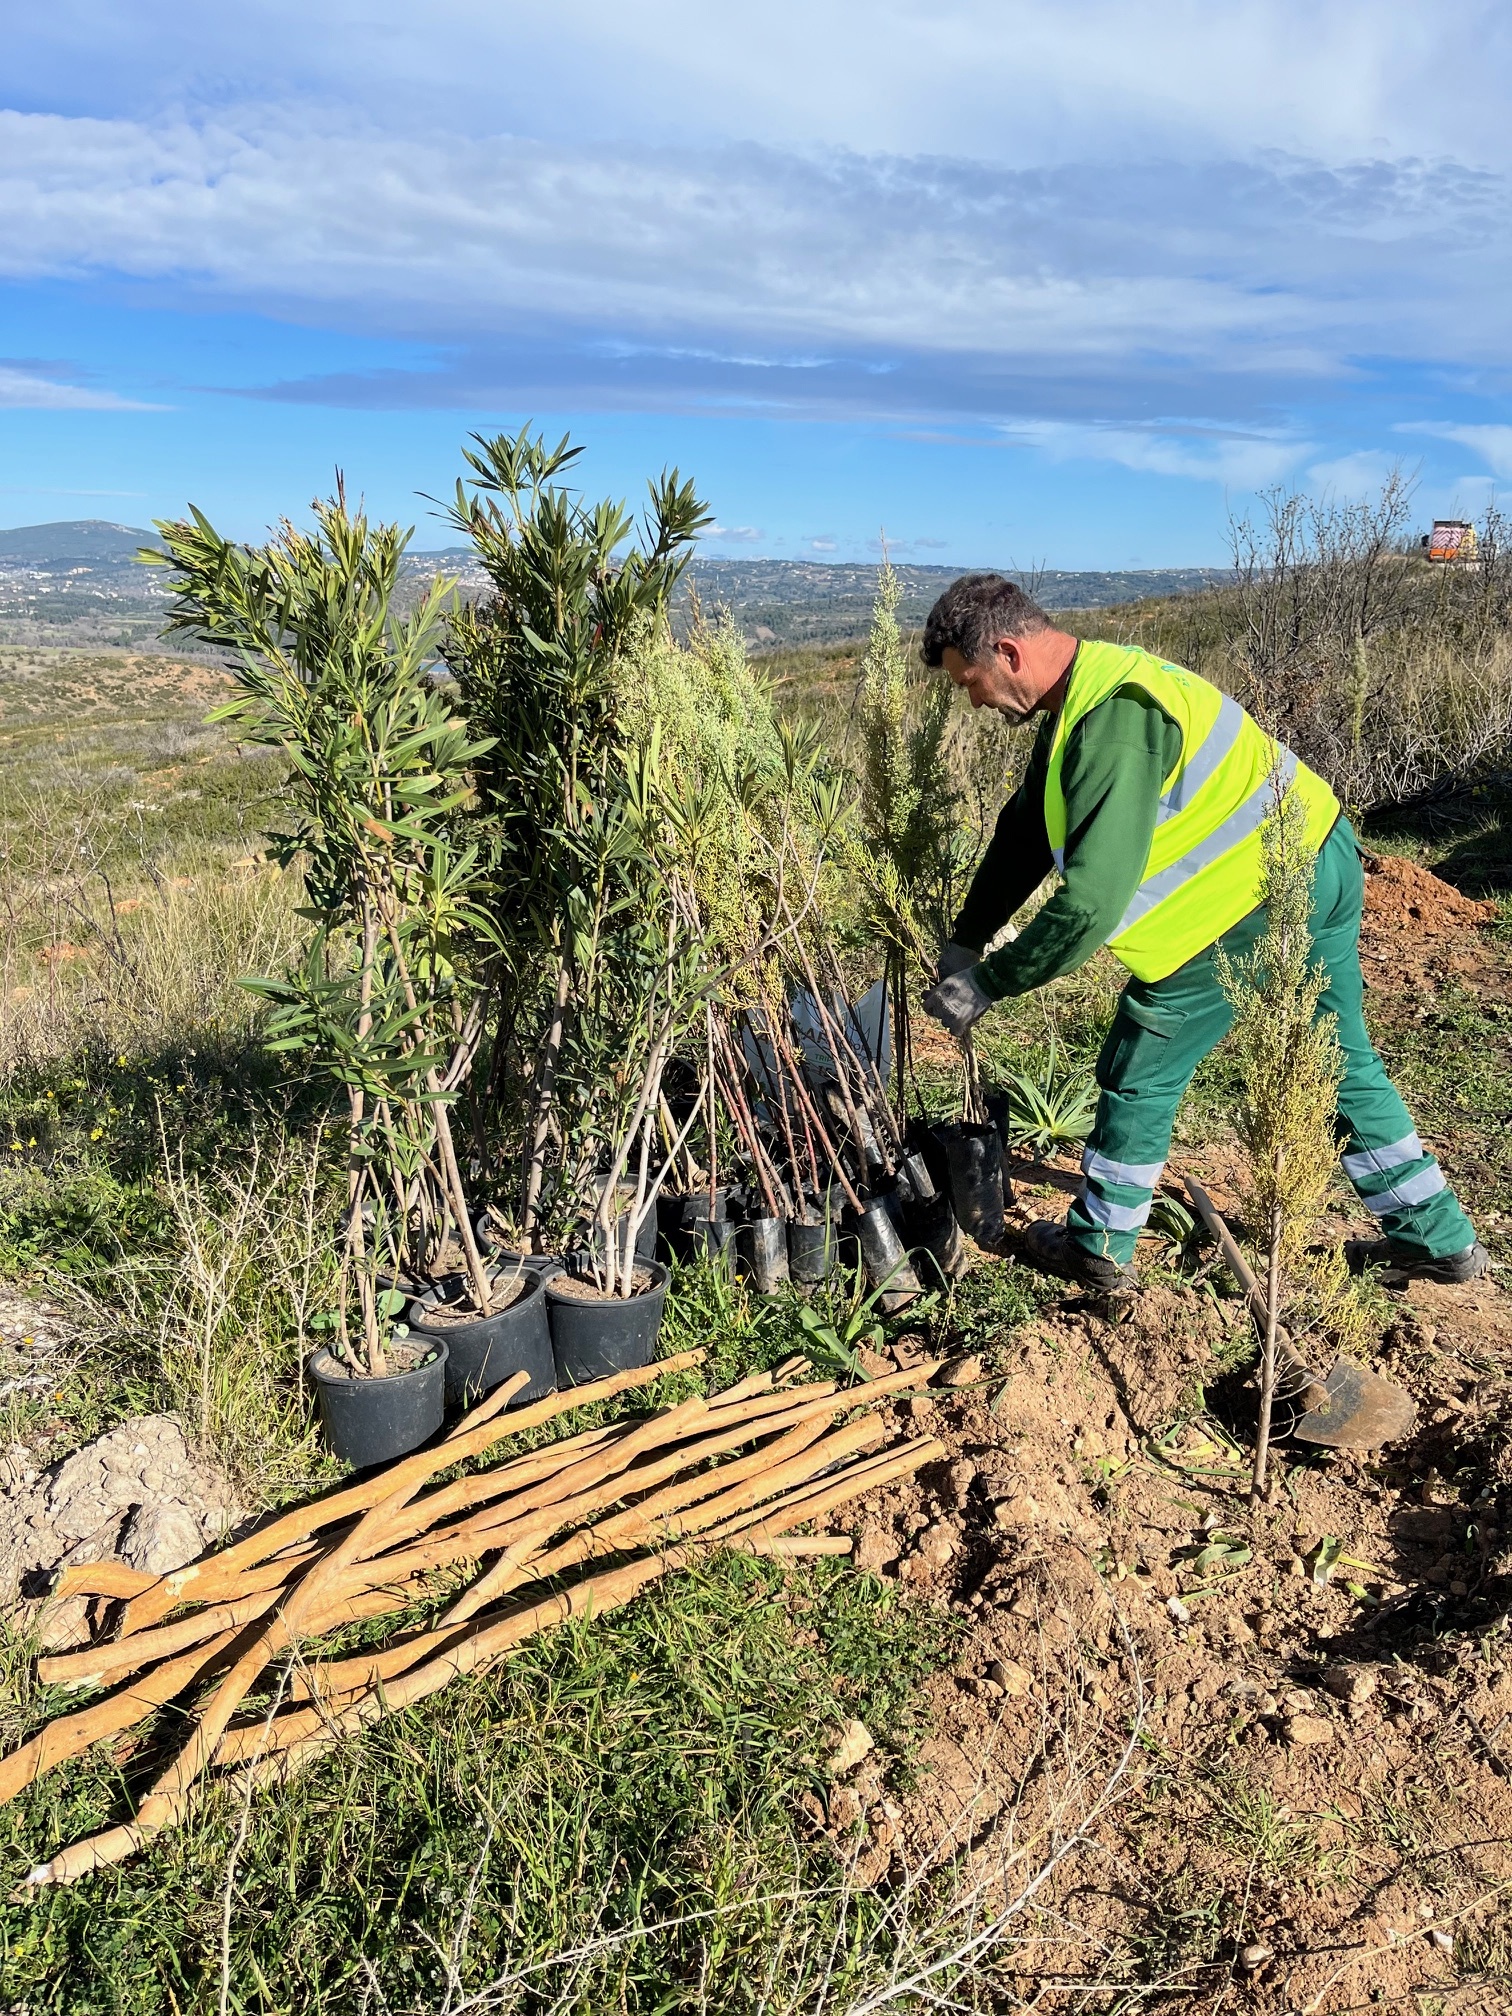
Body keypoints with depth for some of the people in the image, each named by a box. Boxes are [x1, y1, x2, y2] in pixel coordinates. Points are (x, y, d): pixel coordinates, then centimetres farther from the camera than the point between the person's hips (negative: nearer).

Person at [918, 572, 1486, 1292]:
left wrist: (986, 983, -19)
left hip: (1253, 900, -10)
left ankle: (1099, 1249, 23)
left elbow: (1091, 903, -30)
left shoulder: (1112, 720, -26)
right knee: (1340, 1063, 23)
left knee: (1139, 1076, 7)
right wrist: (964, 941, 10)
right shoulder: (1086, 691, 8)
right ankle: (1437, 1237, 35)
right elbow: (1023, 833, 13)